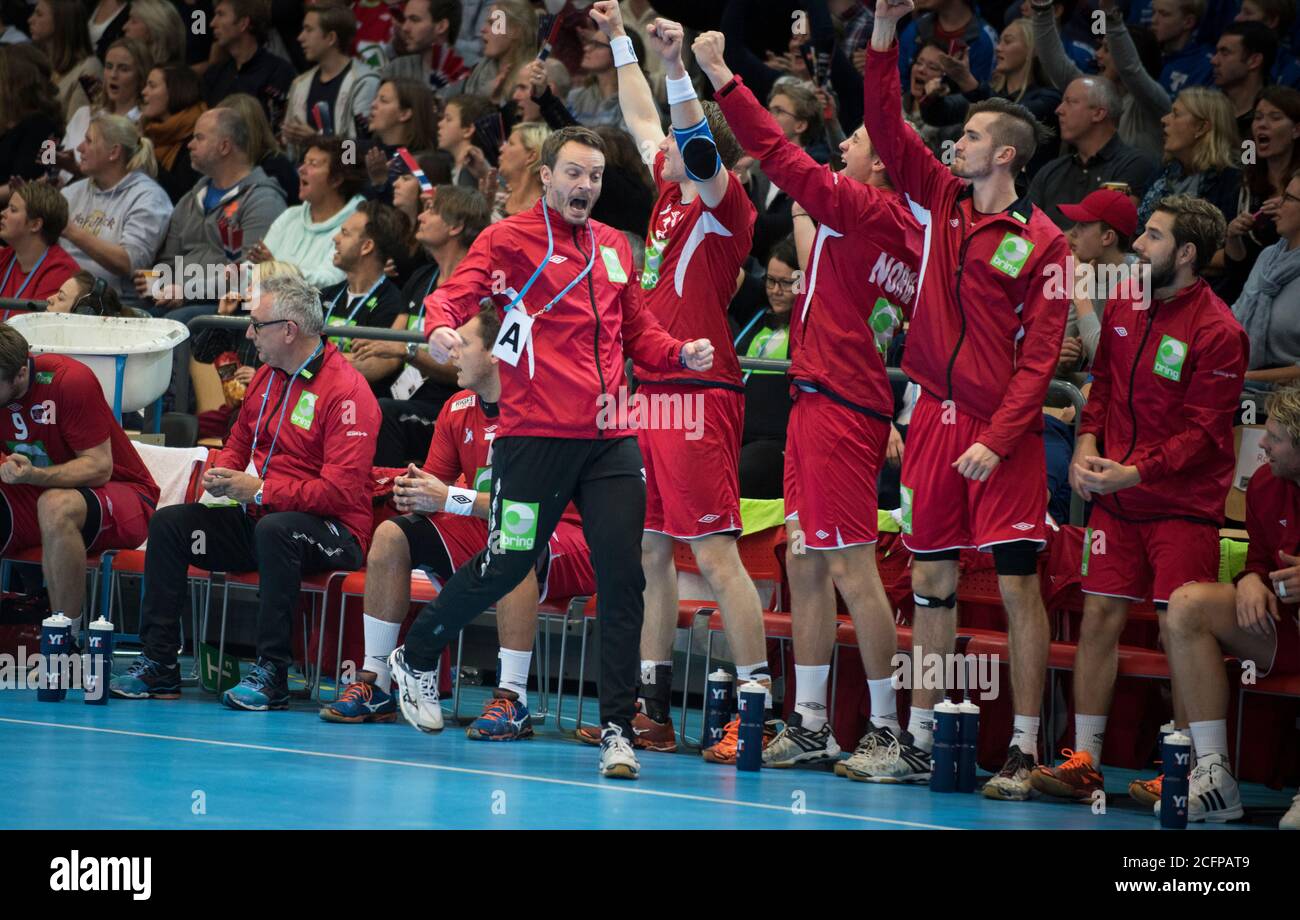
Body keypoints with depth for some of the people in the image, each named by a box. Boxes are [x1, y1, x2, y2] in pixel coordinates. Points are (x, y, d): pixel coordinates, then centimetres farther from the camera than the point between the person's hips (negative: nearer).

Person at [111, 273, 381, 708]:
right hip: (257, 518, 8)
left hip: (332, 533, -8)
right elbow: (239, 443, 27)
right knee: (168, 522, -5)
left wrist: (259, 490, -22)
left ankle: (271, 673, -35)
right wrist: (221, 474, 2)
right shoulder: (266, 376, 12)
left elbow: (340, 491, -22)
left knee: (274, 530, -39)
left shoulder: (346, 390, -15)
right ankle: (158, 664, -6)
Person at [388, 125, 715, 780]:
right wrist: (441, 325, -34)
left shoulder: (614, 248, 17)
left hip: (610, 441, 4)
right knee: (503, 567, 2)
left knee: (622, 579, -6)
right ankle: (415, 659, 28)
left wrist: (682, 355, 5)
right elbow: (455, 293, -11)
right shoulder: (509, 241, 1)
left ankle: (617, 728, -1)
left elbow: (639, 333, 25)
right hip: (536, 437, -4)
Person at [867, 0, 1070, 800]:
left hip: (1002, 432, -6)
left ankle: (1026, 750, -5)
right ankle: (920, 733, 16)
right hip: (936, 417, 6)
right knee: (932, 579, 9)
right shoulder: (942, 200, 9)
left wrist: (998, 438, -17)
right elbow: (887, 127, 8)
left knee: (1018, 584, -6)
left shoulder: (1041, 242, -7)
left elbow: (1040, 355, -10)